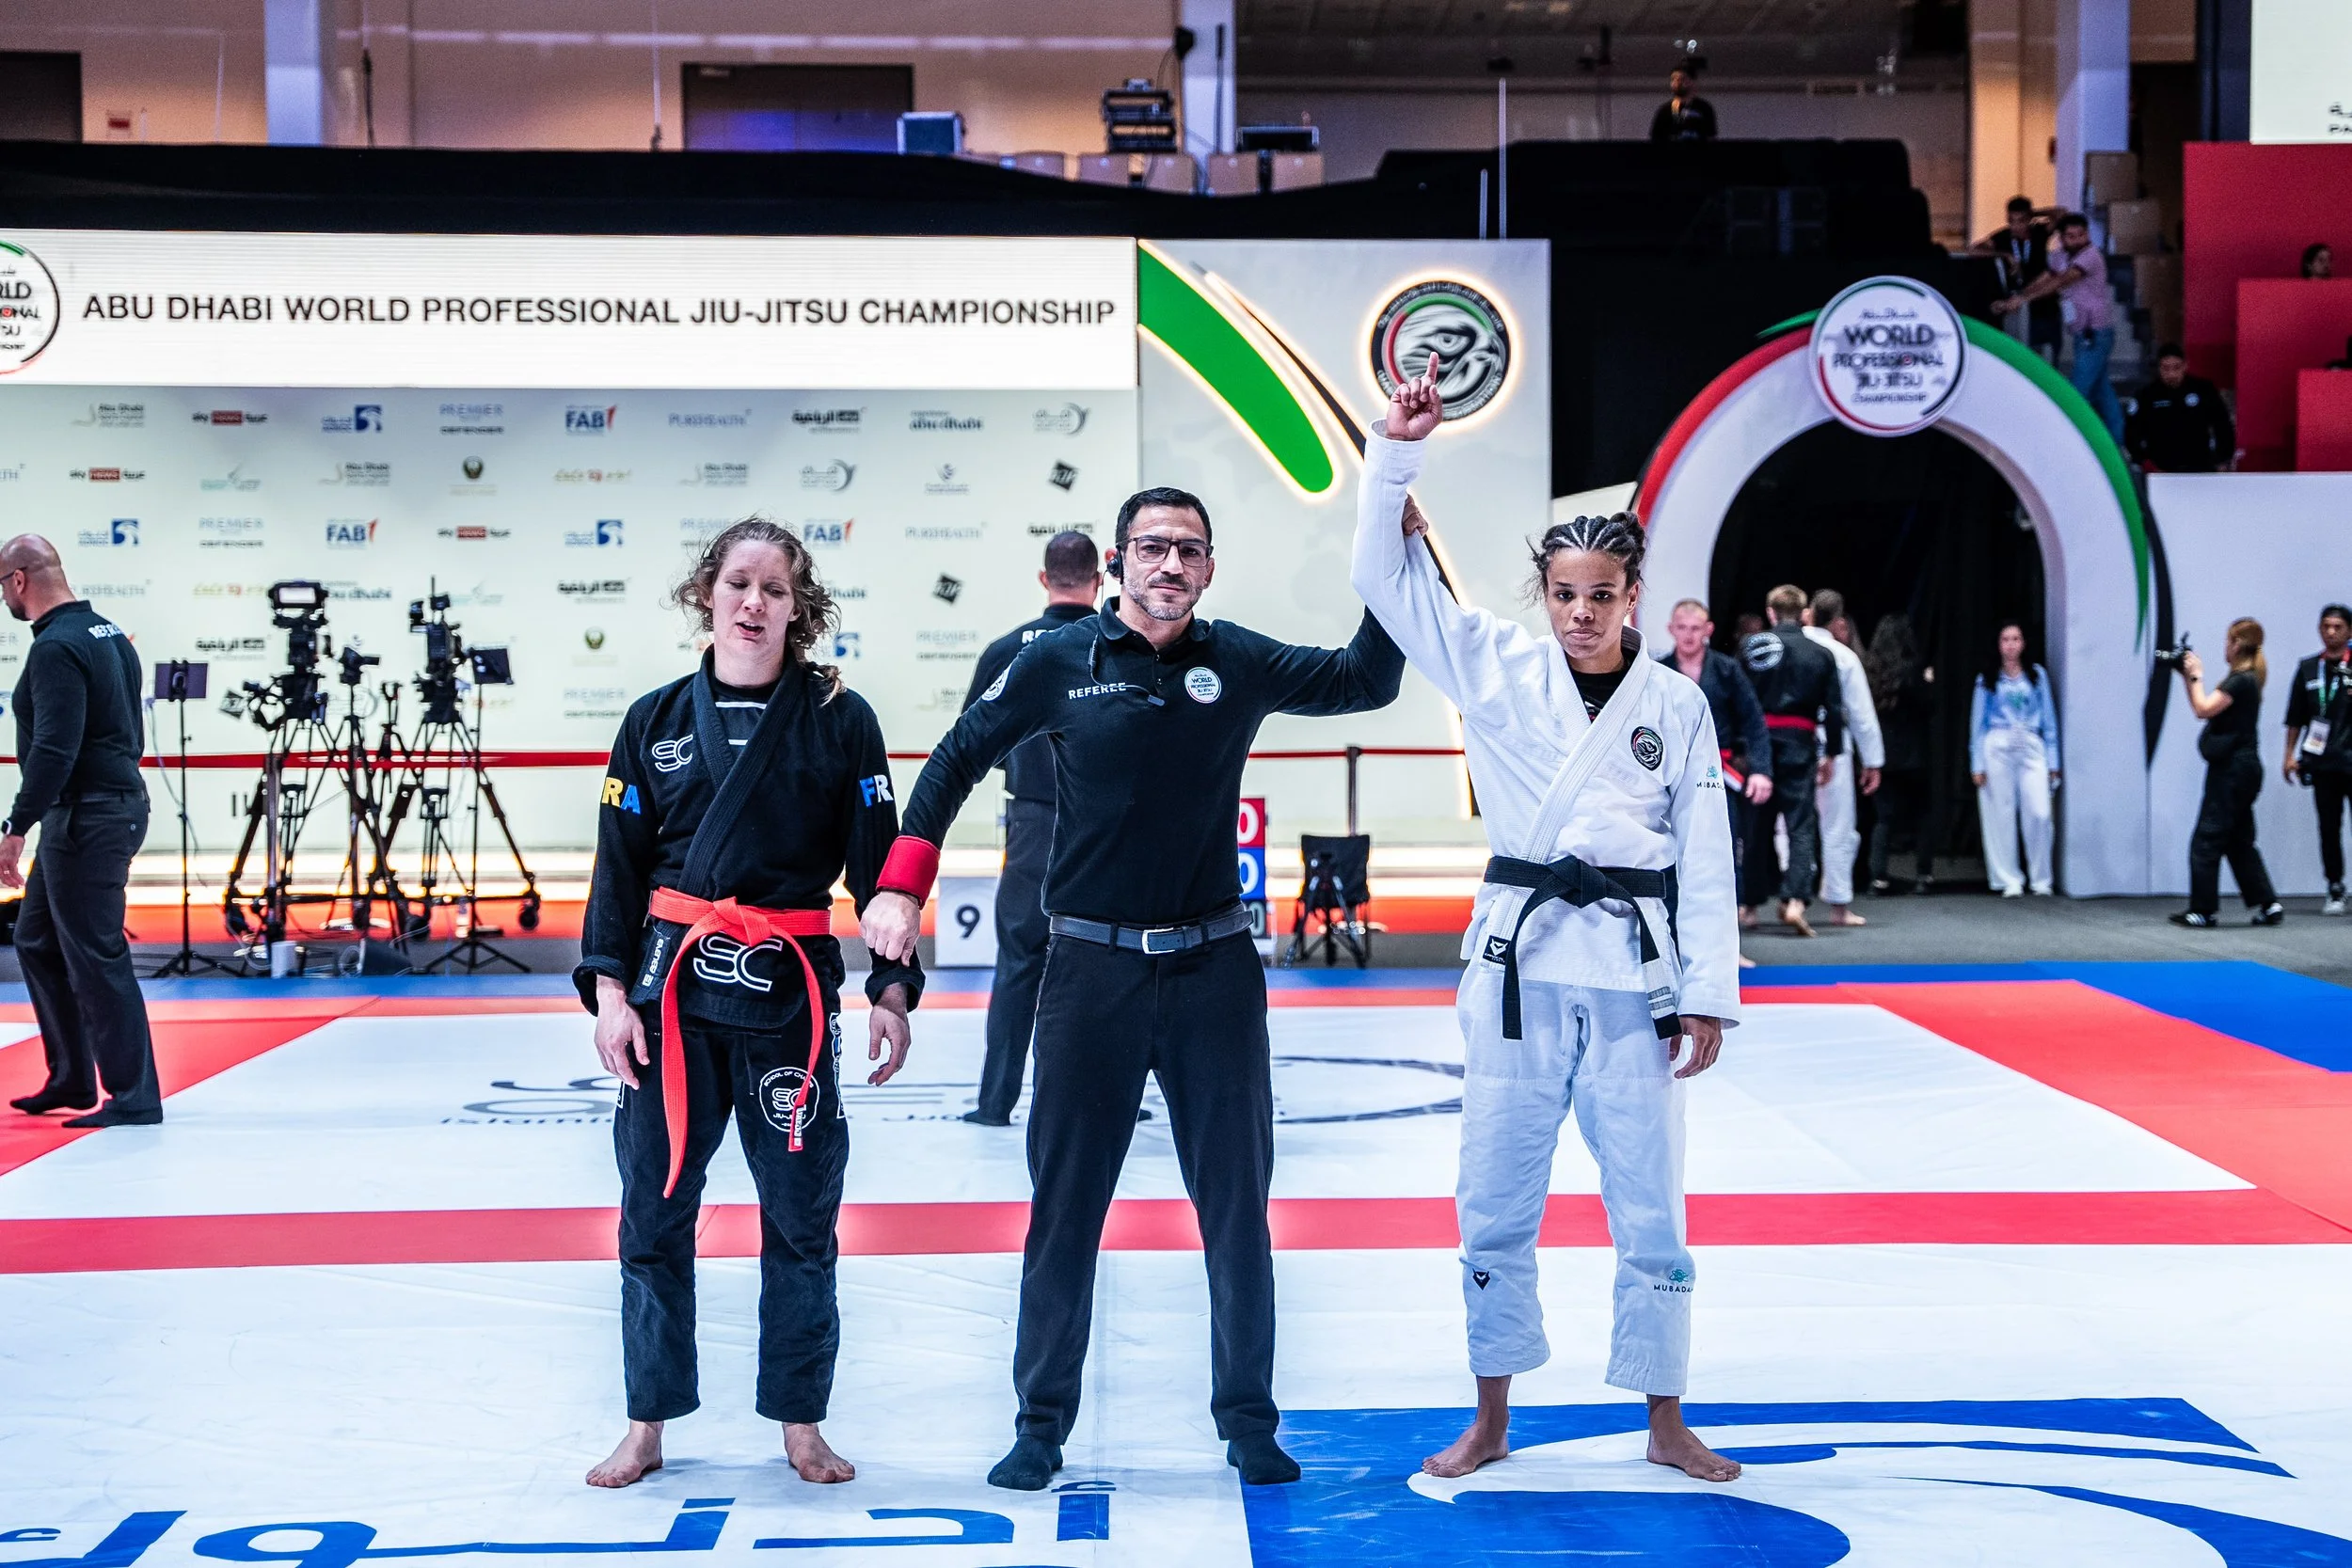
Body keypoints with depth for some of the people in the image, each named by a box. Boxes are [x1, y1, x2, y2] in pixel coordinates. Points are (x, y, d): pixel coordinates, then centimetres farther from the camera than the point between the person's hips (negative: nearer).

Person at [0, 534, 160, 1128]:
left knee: (96, 957, -5)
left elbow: (53, 750, -25)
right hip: (117, 801, 10)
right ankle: (72, 1079, 25)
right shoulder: (108, 632, 13)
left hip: (84, 817, -10)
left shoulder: (56, 648, -17)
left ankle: (134, 1098, 0)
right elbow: (130, 734, 20)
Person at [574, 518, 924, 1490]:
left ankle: (800, 1423, 20)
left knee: (801, 1215, 5)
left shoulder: (838, 719, -1)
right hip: (672, 985, 2)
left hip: (789, 991, -2)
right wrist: (608, 988, -2)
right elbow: (619, 864, 6)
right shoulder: (657, 719, 5)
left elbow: (879, 862, 0)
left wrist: (893, 989, -6)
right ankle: (647, 1426, 21)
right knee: (654, 1210, 7)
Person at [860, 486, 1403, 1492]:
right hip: (1091, 966, -1)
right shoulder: (1059, 664, -2)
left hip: (1213, 967, 1)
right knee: (1064, 1202, 6)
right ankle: (1041, 1424, 17)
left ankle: (1248, 1421, 20)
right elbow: (958, 758, 7)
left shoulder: (1239, 664, 1)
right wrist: (902, 883, -2)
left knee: (1236, 1203, 7)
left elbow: (1367, 682, 0)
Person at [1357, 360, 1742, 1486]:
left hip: (1635, 971, 0)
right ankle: (1491, 1421, 22)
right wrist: (1395, 454, -13)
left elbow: (1705, 861, 3)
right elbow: (1390, 577, -2)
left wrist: (1707, 997, 0)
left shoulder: (1676, 705, 2)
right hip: (1519, 961, 1)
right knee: (1494, 1202, 7)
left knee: (1649, 1210, 7)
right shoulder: (1496, 668, 3)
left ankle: (1666, 1424, 22)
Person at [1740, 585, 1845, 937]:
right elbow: (1834, 709, 5)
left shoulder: (1751, 646, -1)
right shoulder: (1821, 655, 3)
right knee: (1801, 824, 0)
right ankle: (1795, 900, -17)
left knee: (1757, 823, 12)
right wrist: (1830, 754, 14)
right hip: (1800, 746, -1)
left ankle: (1750, 901, 21)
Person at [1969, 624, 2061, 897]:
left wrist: (2052, 761, 8)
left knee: (2039, 813, -11)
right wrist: (1977, 765, 5)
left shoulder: (2037, 675, 12)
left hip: (2031, 748, 0)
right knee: (2001, 816, -3)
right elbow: (1977, 724, 11)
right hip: (1998, 748, 0)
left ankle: (2041, 880, 2)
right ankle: (2009, 881, 4)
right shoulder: (1988, 680, 9)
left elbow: (2049, 719, 13)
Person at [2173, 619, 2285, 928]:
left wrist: (2195, 676, -9)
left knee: (2207, 839, -5)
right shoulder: (2243, 679, 16)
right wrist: (2187, 677, 14)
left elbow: (2203, 709, -22)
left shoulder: (2241, 680, -15)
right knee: (2239, 841, 13)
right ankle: (2269, 905, 13)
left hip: (2233, 770, -10)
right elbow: (2207, 709, 18)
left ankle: (2204, 911, -1)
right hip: (2238, 767, 10)